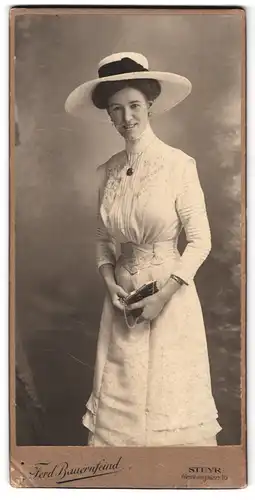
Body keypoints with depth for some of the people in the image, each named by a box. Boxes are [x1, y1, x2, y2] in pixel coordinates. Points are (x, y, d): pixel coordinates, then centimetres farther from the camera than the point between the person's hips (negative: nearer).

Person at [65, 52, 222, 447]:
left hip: (170, 296, -4)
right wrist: (110, 283, -4)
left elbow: (200, 241, -10)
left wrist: (163, 294, -14)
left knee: (171, 396, 8)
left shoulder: (179, 165, -12)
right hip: (123, 300, 4)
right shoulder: (107, 172, 4)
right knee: (122, 398, 12)